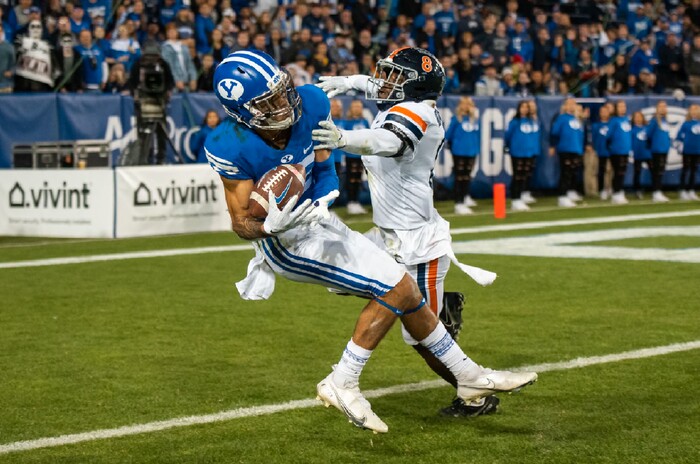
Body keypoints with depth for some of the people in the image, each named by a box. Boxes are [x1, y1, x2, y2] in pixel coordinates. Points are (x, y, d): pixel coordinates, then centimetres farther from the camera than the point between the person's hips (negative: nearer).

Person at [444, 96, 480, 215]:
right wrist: (452, 147, 9)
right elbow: (448, 134, -1)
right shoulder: (456, 118, -8)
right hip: (459, 152, -4)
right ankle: (459, 204, -1)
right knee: (459, 177, -2)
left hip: (472, 152, 4)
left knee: (467, 176, 16)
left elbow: (477, 134, 12)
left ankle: (465, 197, 33)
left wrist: (477, 148, 8)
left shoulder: (475, 118, 4)